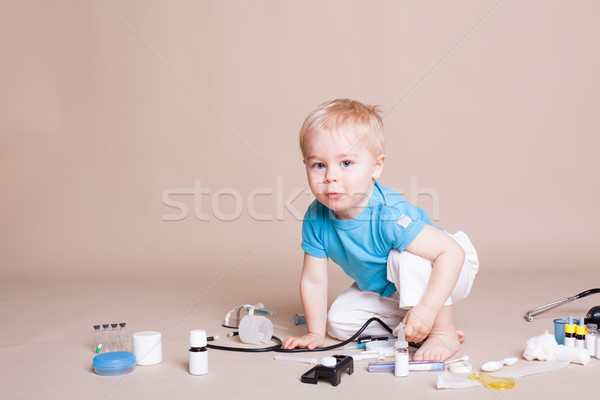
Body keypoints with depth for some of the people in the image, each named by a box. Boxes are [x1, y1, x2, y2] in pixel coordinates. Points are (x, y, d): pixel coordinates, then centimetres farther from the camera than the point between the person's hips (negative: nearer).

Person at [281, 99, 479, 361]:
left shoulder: (388, 215, -40)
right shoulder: (315, 219, -21)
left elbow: (453, 252, -42)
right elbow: (313, 281, -10)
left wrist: (427, 308, -47)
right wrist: (315, 333, -7)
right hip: (385, 290, 6)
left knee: (405, 257, -36)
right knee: (338, 320, -4)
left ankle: (444, 332, -21)